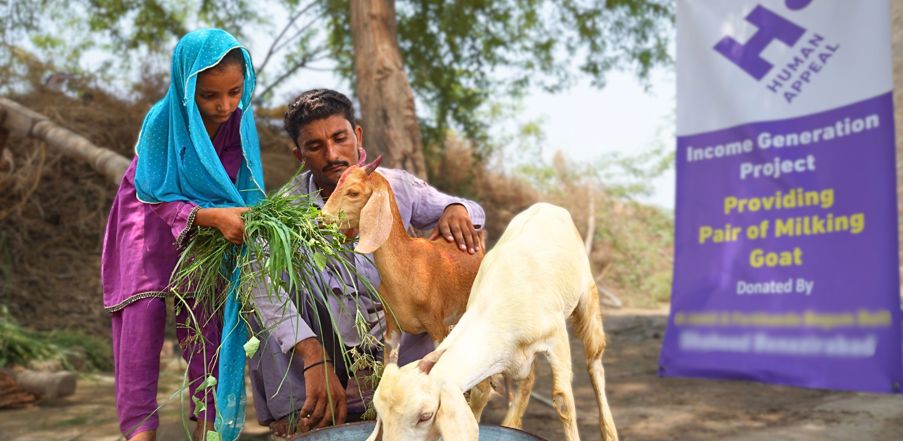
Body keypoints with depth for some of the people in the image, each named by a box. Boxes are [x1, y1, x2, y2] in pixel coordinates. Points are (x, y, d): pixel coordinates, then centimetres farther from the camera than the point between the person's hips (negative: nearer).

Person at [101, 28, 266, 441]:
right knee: (142, 312, -13)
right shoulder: (162, 120, -27)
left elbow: (246, 186, -7)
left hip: (206, 224, 3)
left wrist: (246, 221, -27)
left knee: (203, 314, -4)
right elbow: (159, 198, -24)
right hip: (153, 217, -2)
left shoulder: (240, 118, -17)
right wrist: (214, 216, -40)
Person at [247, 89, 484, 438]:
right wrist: (314, 359, -49)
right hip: (324, 341, -1)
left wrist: (457, 210, -23)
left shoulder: (397, 187, -8)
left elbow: (472, 211, 5)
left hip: (392, 340, 1)